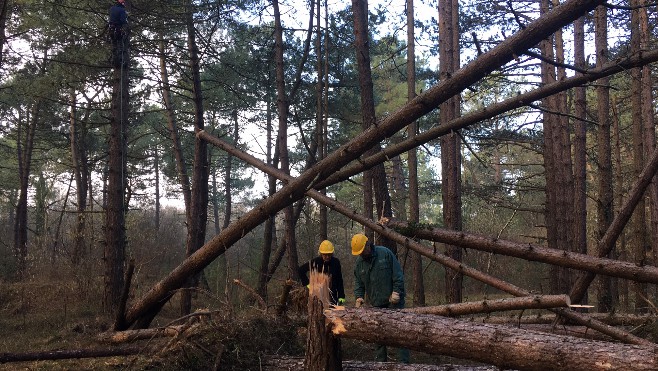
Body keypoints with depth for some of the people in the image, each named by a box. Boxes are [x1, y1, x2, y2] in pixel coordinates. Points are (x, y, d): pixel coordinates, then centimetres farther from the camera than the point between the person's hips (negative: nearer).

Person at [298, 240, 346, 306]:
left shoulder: (336, 262, -1)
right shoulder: (315, 262, -6)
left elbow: (339, 281, 5)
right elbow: (300, 270, 6)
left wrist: (341, 296, 1)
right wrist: (307, 283, 0)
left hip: (332, 296, 2)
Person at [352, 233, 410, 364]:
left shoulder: (385, 253, -8)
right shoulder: (359, 262, 6)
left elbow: (398, 274, -9)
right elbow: (358, 282, 12)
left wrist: (397, 291, -15)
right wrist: (359, 296, -4)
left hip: (393, 300, -5)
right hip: (376, 304, 5)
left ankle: (404, 361, -6)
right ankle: (381, 361, 15)